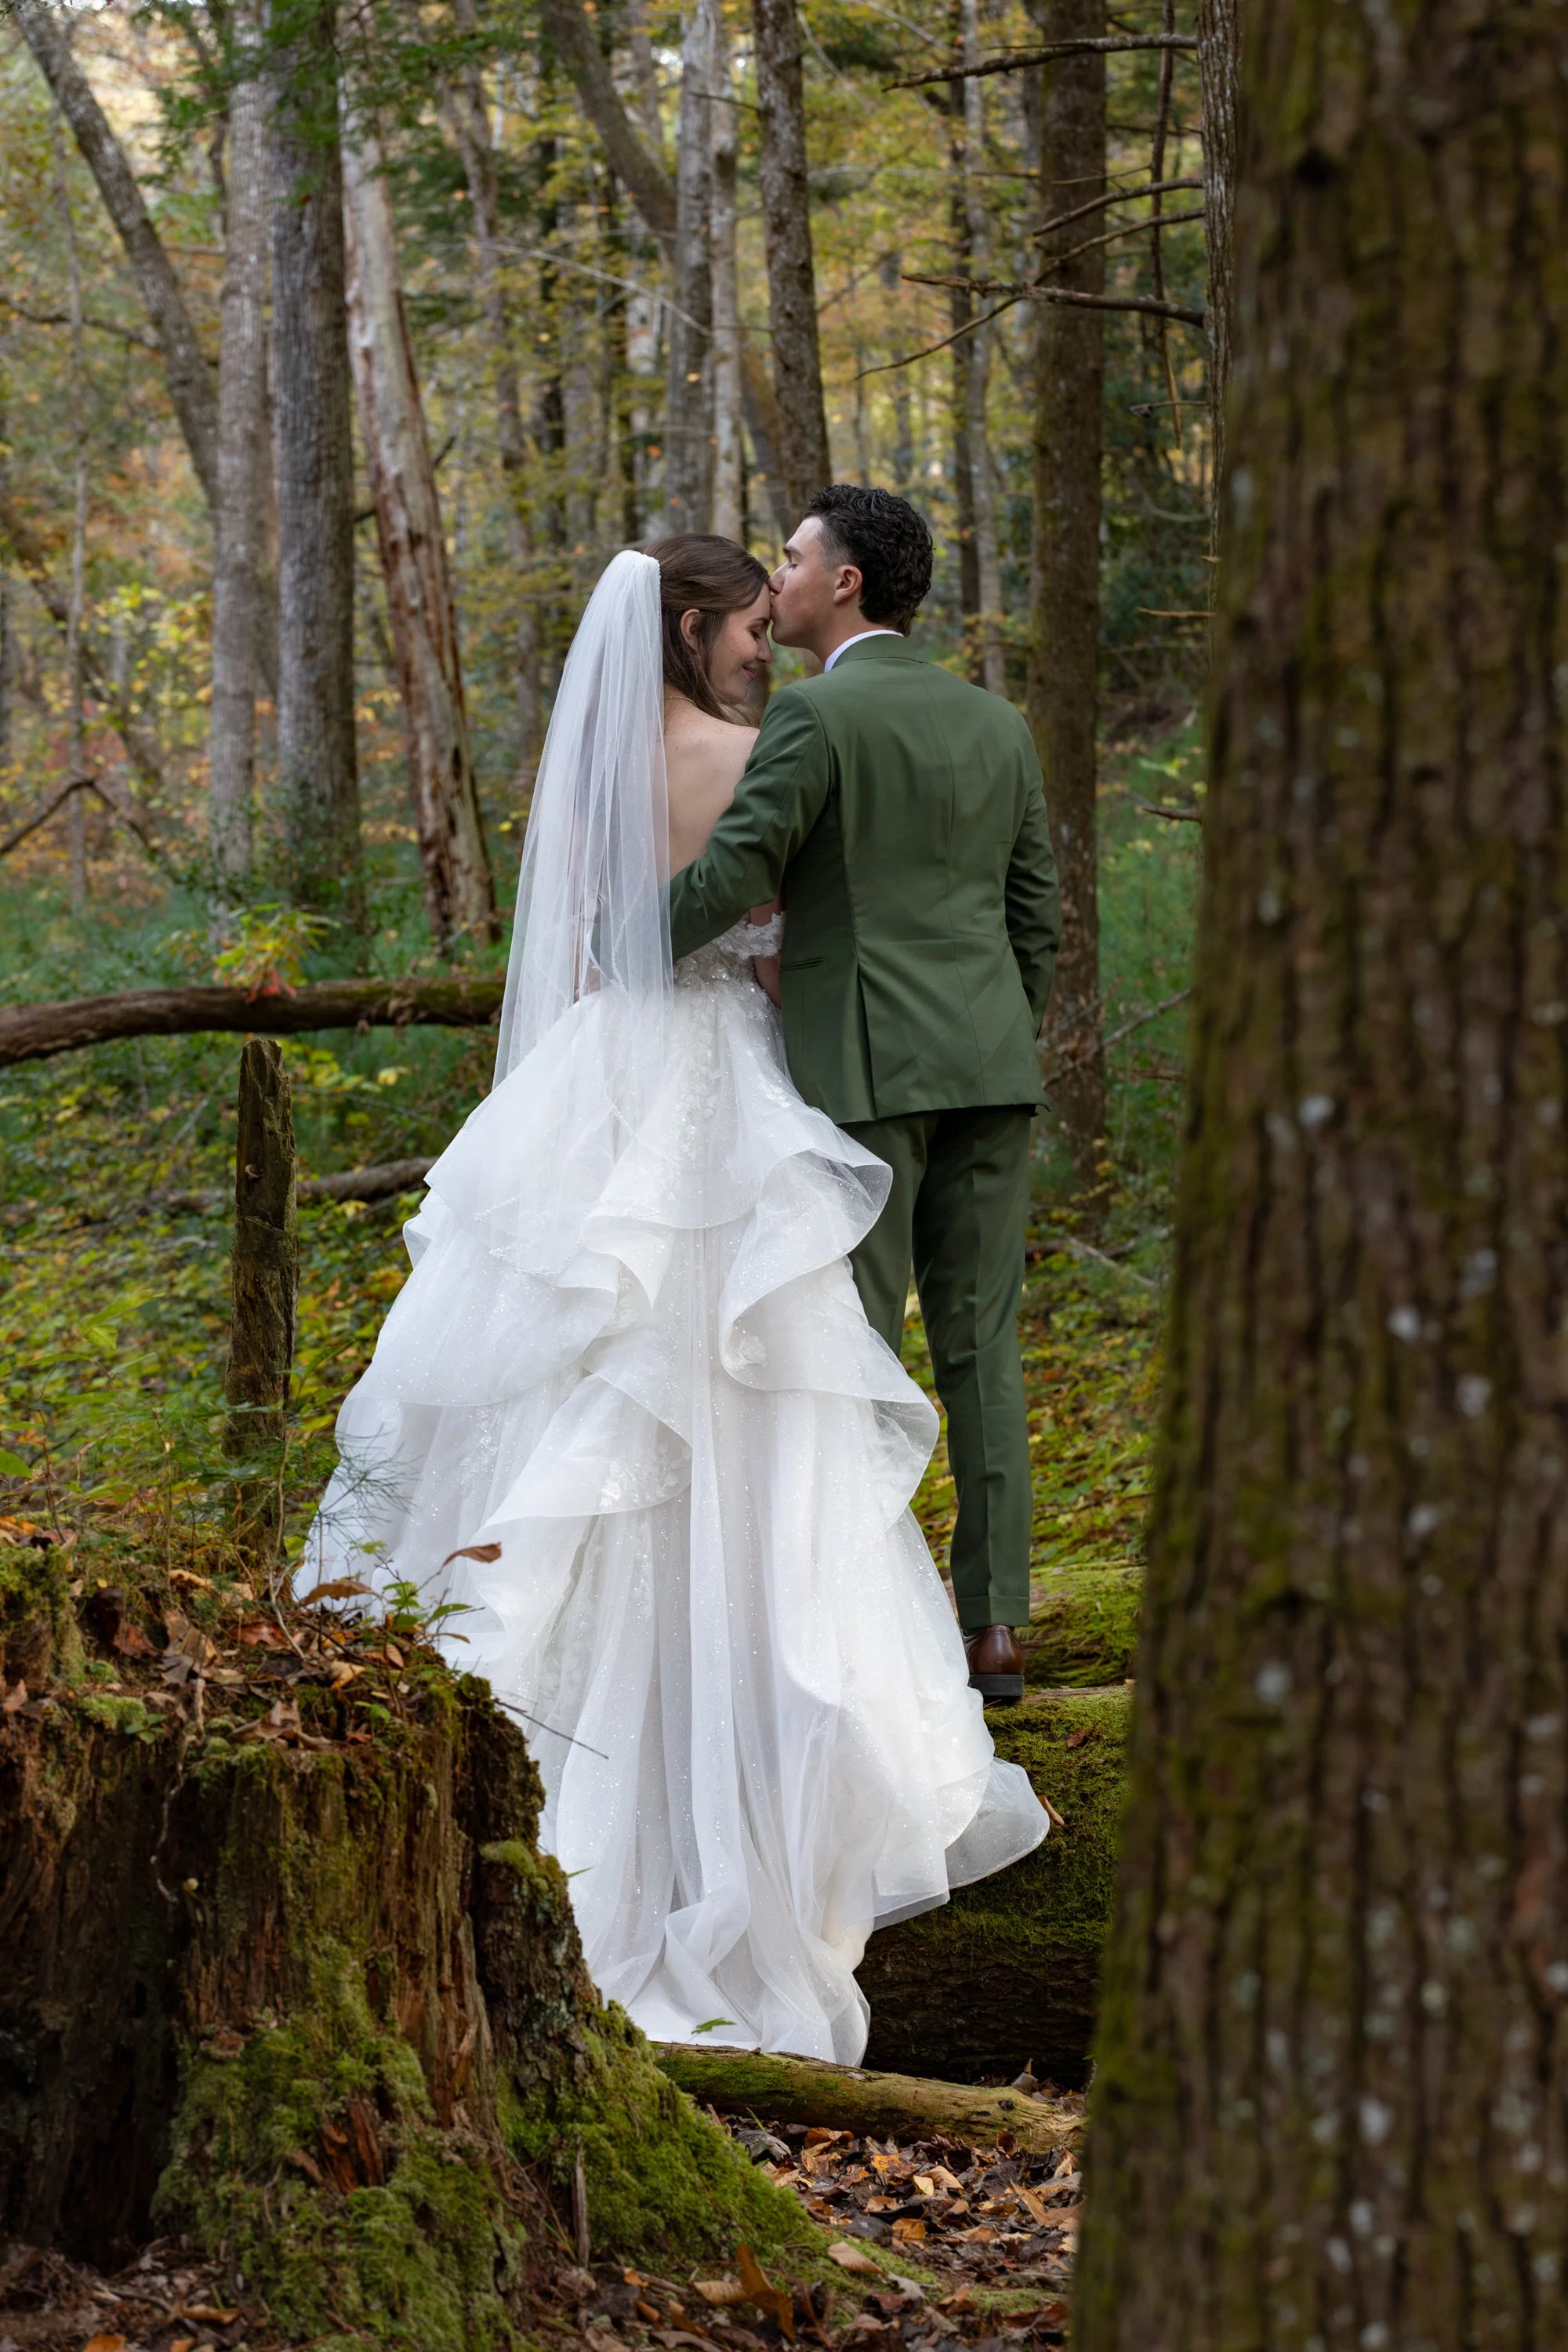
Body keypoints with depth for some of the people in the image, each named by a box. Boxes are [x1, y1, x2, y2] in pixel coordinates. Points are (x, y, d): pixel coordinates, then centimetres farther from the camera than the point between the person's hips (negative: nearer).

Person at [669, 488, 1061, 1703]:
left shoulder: (817, 713, -8)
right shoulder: (997, 722, 13)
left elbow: (731, 874, -13)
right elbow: (1035, 915, 15)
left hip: (864, 1067, -6)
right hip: (990, 1063, 6)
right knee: (980, 1343, 7)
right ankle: (993, 1625, 7)